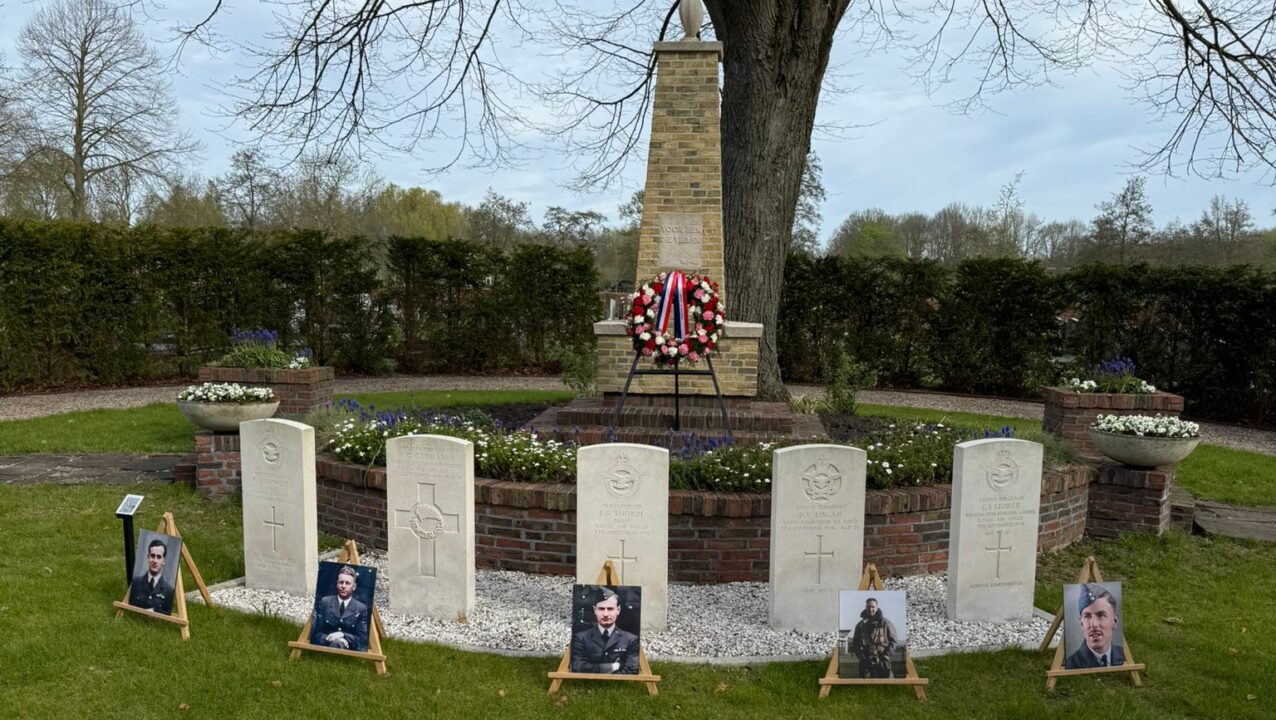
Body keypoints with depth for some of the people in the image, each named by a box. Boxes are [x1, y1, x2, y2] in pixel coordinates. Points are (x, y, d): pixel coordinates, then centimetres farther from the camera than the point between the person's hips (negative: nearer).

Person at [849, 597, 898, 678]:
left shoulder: (885, 623, 2)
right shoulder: (861, 625, 10)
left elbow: (894, 640, 4)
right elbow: (855, 643, 16)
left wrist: (886, 653, -7)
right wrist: (860, 655, 2)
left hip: (882, 661, -2)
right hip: (866, 661, 2)